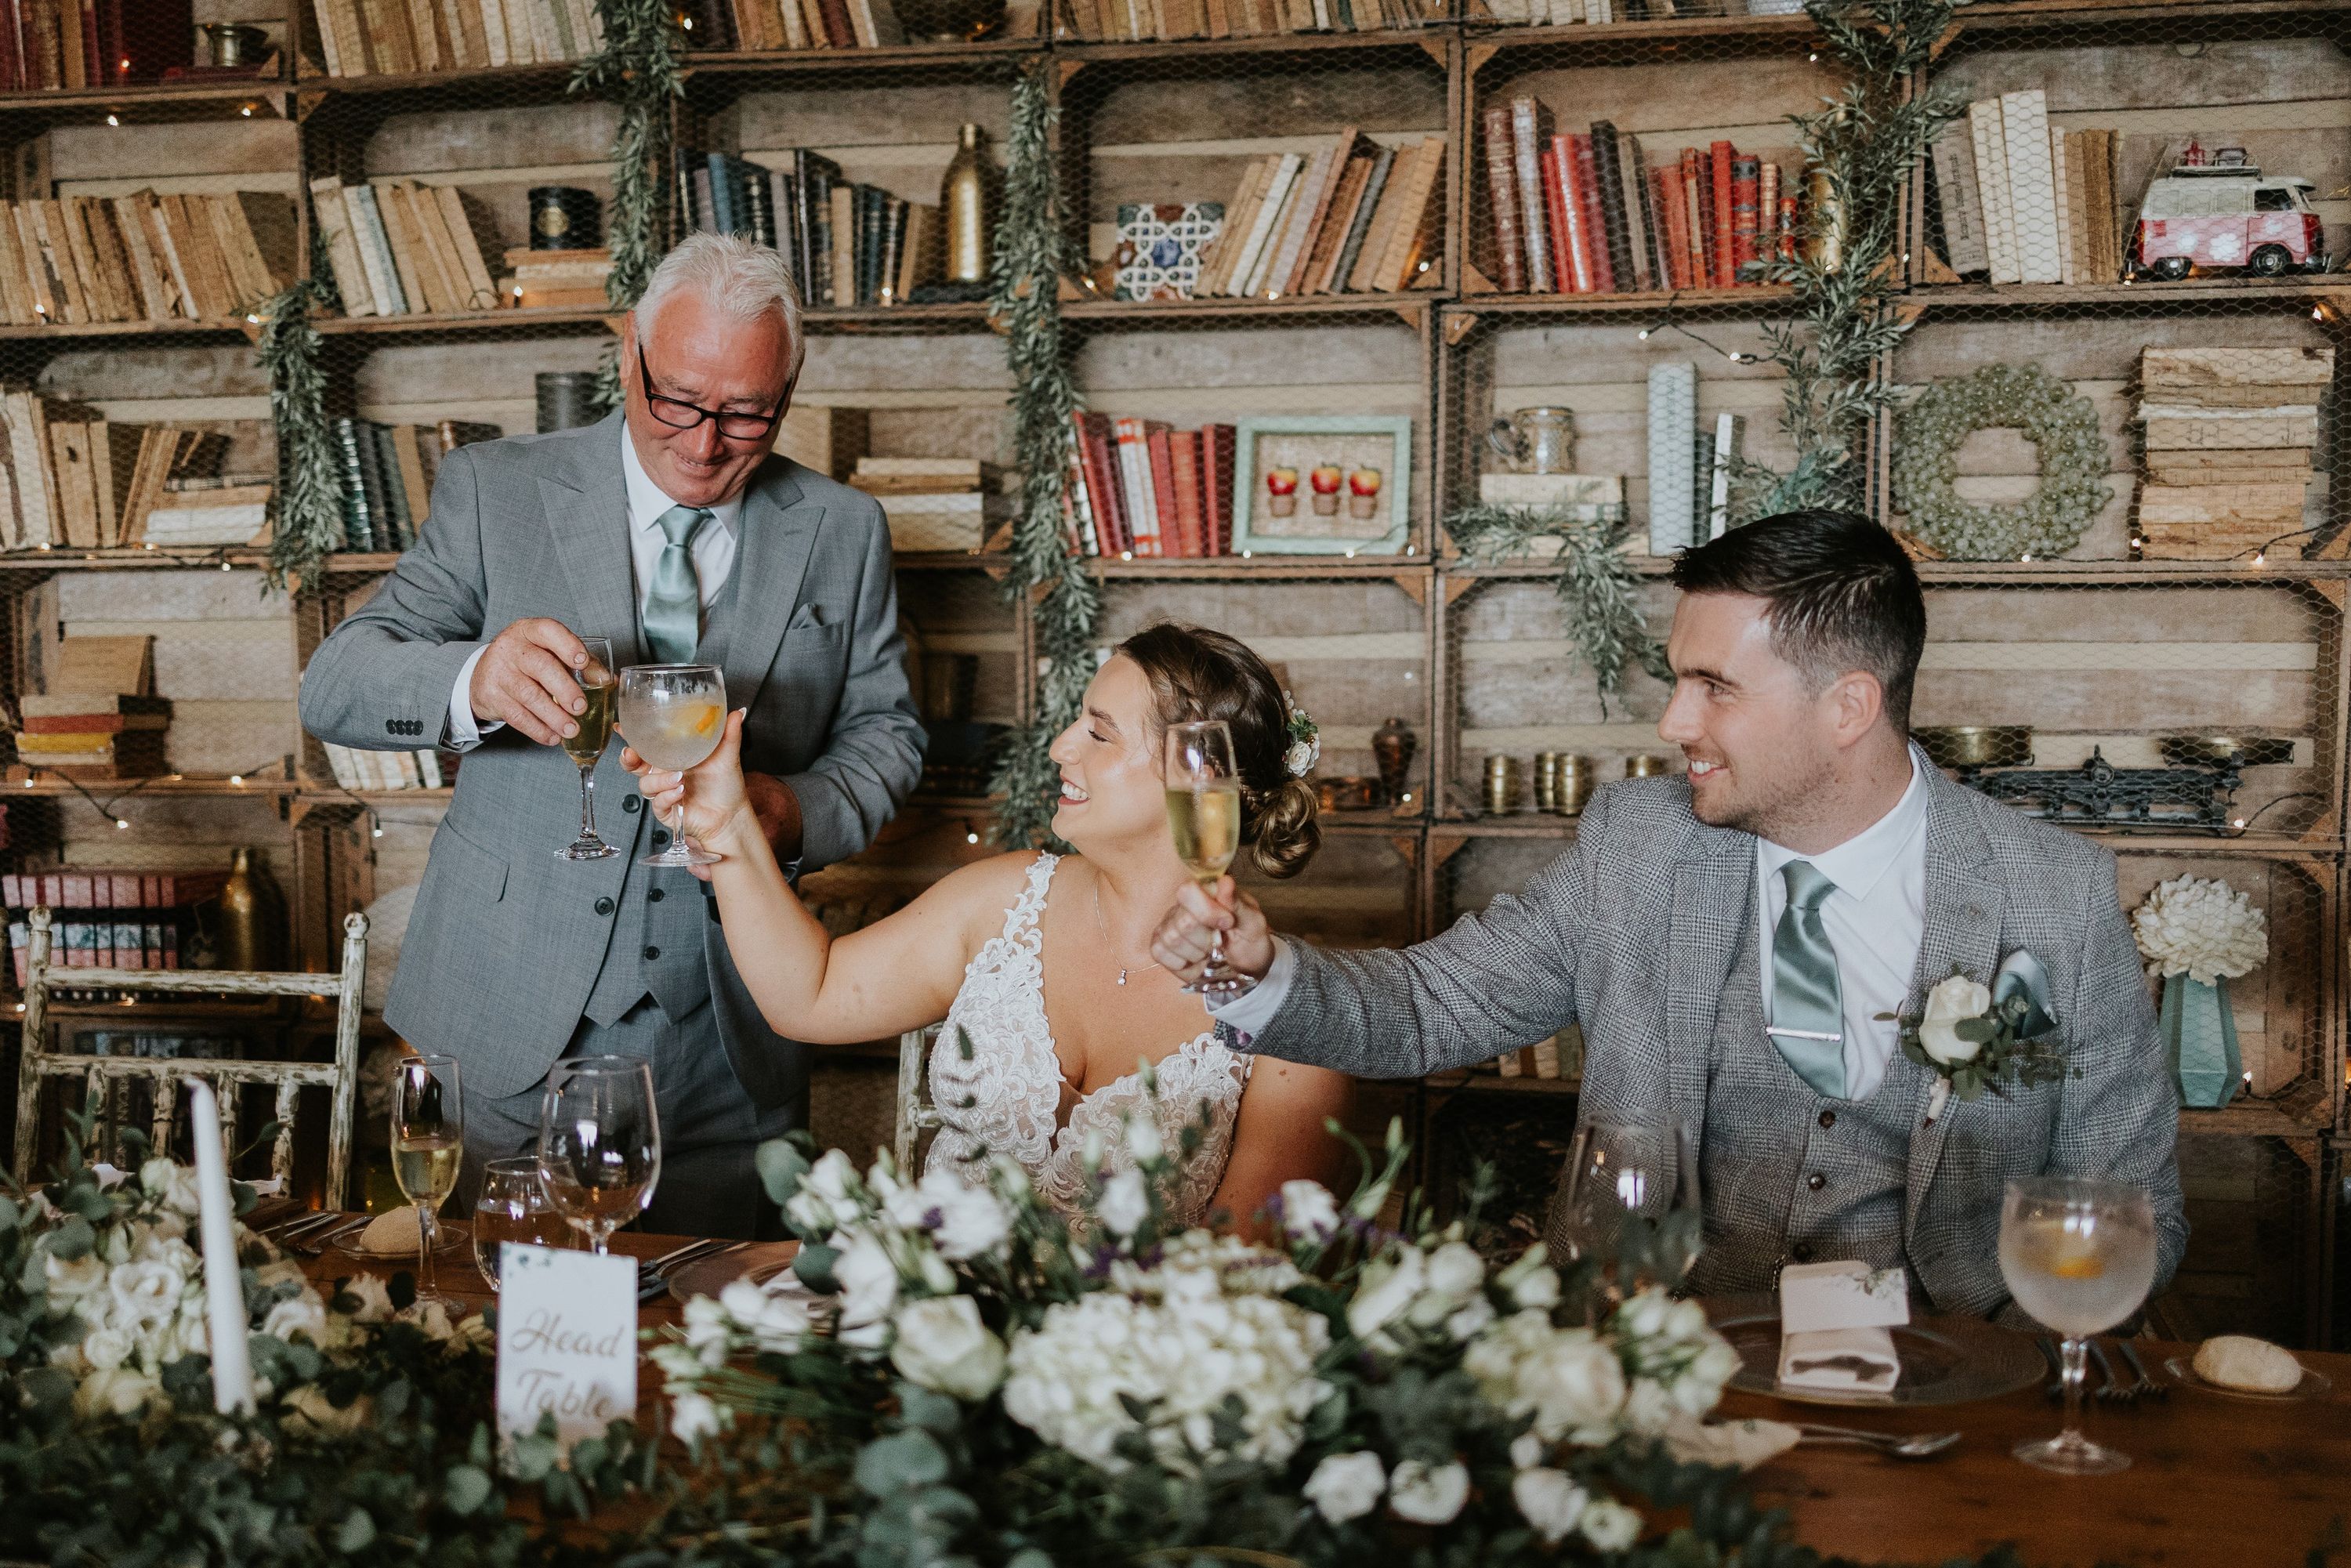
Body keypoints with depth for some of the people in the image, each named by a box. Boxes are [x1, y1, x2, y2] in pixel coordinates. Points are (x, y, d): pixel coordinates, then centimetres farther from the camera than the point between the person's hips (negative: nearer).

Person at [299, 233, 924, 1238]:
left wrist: (794, 813, -12)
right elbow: (332, 687, -8)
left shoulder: (842, 533, 5)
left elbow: (883, 732, 11)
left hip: (726, 1040, 2)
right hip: (512, 1023, -1)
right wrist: (475, 681, -30)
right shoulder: (497, 492, -1)